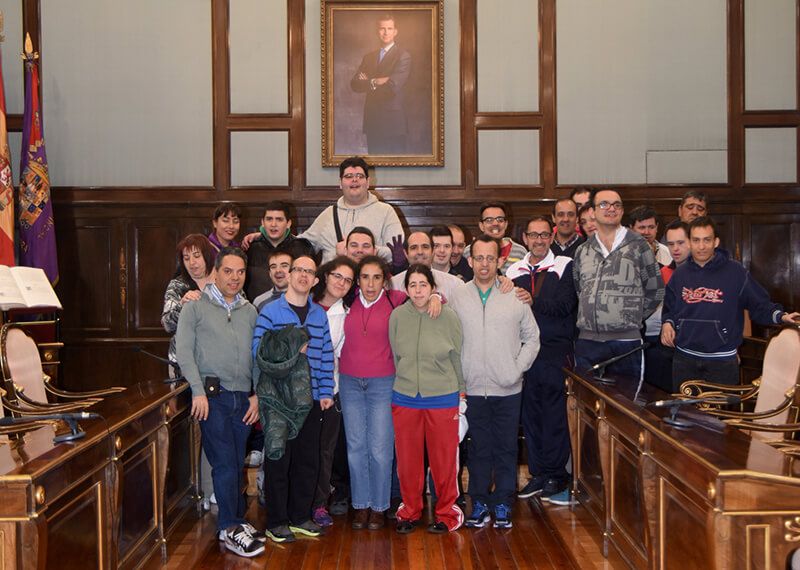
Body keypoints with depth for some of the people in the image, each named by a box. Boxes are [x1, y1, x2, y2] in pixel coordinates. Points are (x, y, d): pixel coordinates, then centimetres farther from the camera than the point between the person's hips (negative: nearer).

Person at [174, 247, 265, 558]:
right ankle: (230, 529, 2)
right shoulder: (195, 308, 3)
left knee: (237, 463, 9)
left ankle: (237, 521, 21)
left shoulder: (249, 311, 14)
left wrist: (257, 394, 5)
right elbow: (184, 351, -3)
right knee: (225, 463, -6)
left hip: (243, 398, 4)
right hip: (212, 395, -4)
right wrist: (198, 391, -11)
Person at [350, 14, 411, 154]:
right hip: (372, 121, 5)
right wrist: (375, 82, -12)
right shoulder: (369, 57, 16)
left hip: (393, 122, -5)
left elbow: (393, 86, -16)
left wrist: (368, 83, -2)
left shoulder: (403, 56, -4)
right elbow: (354, 84, 5)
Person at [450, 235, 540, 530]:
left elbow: (532, 338, 7)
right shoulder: (457, 298, 1)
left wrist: (518, 368, -3)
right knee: (479, 448, 8)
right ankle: (480, 502, 19)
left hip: (507, 389, 0)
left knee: (506, 448, 7)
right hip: (472, 389, 0)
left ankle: (503, 504, 19)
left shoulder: (515, 296, 1)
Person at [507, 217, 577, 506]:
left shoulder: (565, 266, 2)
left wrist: (531, 302, -11)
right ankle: (538, 474, 19)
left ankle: (556, 477, 10)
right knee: (530, 415, 8)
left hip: (555, 352, -4)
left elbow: (565, 305, -12)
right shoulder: (514, 271, 13)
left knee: (555, 416, -1)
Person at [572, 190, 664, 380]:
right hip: (587, 341, 3)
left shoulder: (637, 245, 2)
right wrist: (587, 317, 11)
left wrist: (634, 317, 4)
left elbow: (655, 290, 5)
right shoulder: (583, 251, 13)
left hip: (626, 340, -3)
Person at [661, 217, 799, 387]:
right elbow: (669, 309, 19)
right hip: (684, 359, 3)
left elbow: (760, 304, -4)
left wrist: (780, 316, -21)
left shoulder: (735, 271, -4)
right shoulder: (680, 274, 7)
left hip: (722, 361, -3)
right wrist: (668, 323, -1)